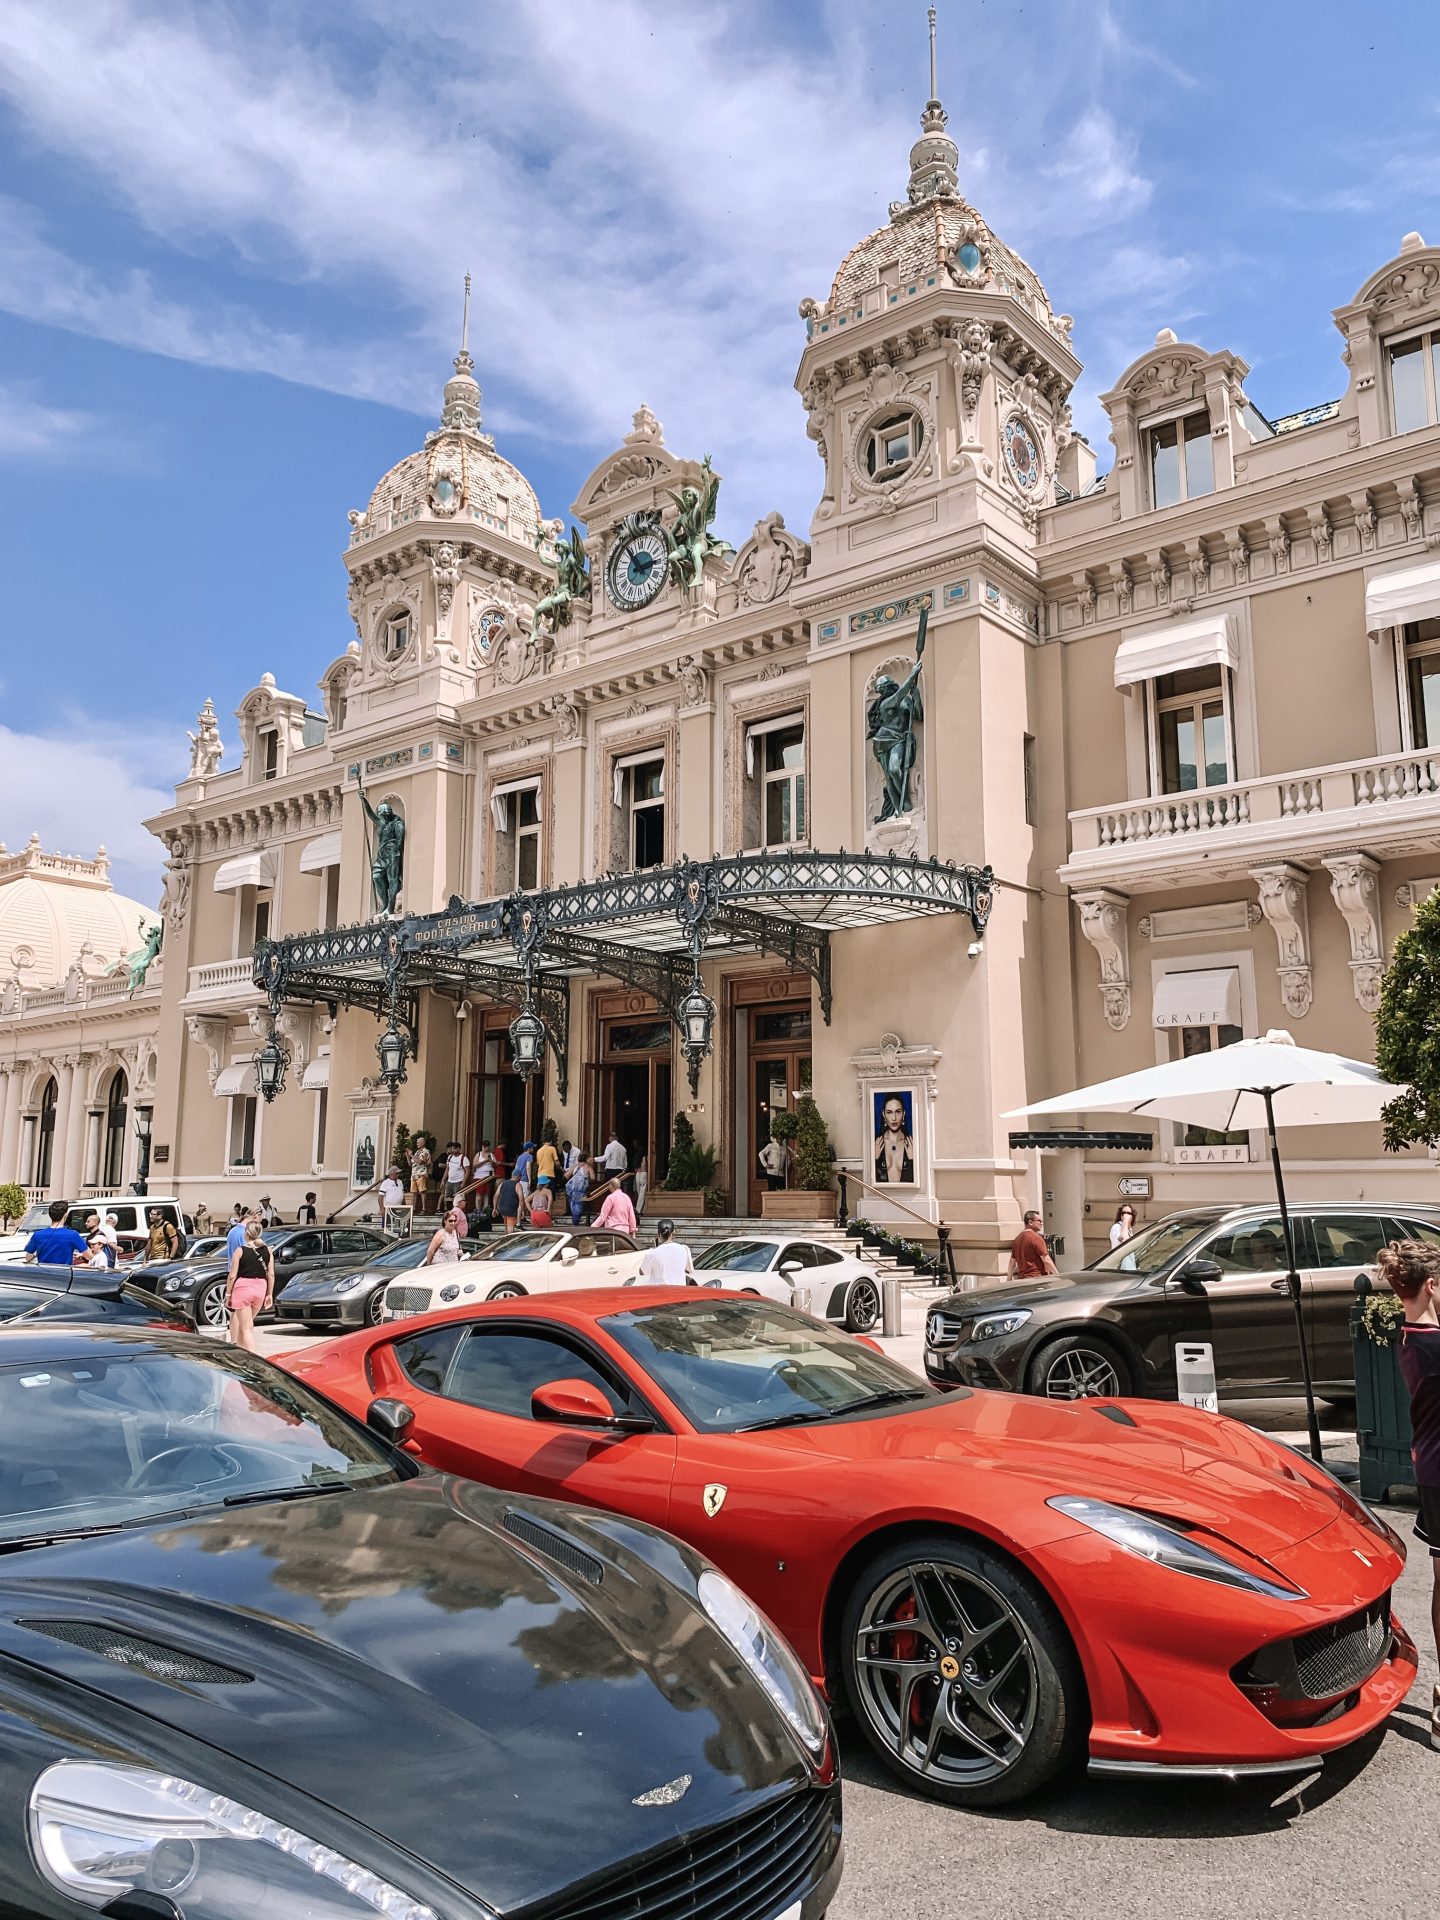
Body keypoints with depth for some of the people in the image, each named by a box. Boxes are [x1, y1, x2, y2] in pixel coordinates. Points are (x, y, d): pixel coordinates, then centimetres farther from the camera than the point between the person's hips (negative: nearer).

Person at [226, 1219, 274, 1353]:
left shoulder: (240, 1251, -7)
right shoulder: (267, 1251, 3)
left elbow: (232, 1276, -7)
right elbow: (271, 1274, 3)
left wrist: (228, 1293, 4)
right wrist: (270, 1294, 11)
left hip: (243, 1287, -4)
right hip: (260, 1288, 4)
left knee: (247, 1327, -3)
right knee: (246, 1323, 24)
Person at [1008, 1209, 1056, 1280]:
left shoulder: (1017, 1238, 13)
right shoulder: (1036, 1238, -10)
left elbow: (1012, 1261, 18)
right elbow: (1046, 1260, -13)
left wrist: (1009, 1280, 22)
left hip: (1021, 1278, 8)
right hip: (1036, 1278, -8)